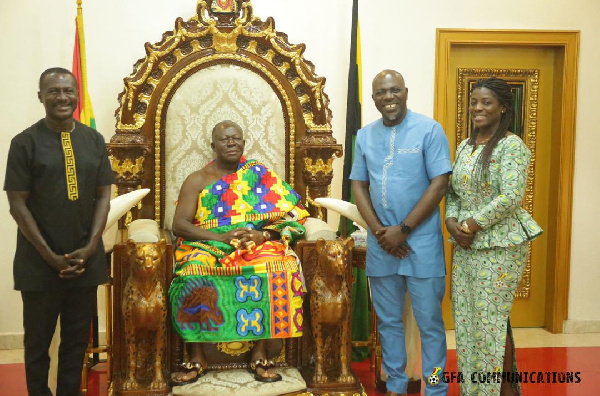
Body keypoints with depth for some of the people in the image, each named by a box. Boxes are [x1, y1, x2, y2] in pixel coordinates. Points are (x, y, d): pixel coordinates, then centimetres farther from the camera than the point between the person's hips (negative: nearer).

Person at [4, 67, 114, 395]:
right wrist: (51, 256, -12)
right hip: (39, 262, -3)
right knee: (37, 341, 10)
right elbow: (17, 204, -7)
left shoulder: (94, 140, 5)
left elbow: (103, 196, 5)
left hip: (86, 259, 3)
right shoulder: (25, 142, -4)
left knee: (78, 339, 12)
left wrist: (89, 248, -7)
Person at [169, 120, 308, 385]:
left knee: (276, 269, -34)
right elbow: (179, 224, -1)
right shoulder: (197, 180, 11)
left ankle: (260, 353, -22)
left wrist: (262, 235, -17)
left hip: (258, 245, 0)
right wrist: (220, 237, -16)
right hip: (209, 245, 0)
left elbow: (290, 215, 3)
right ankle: (197, 357, -20)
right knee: (194, 274, -34)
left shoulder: (261, 175, 12)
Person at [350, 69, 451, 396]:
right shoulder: (365, 135, 8)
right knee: (388, 320, 13)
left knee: (429, 321, 4)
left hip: (422, 243, -4)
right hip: (380, 244, 4)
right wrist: (378, 230, -6)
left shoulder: (429, 130, -5)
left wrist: (404, 230, -13)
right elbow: (359, 185, 8)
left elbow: (439, 184, -10)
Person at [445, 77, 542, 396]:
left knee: (491, 320, -3)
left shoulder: (512, 146, -10)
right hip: (465, 245, 7)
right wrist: (452, 222, -4)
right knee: (466, 319, 10)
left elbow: (510, 197, -19)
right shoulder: (464, 146, 13)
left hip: (499, 245, -7)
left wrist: (472, 224, -16)